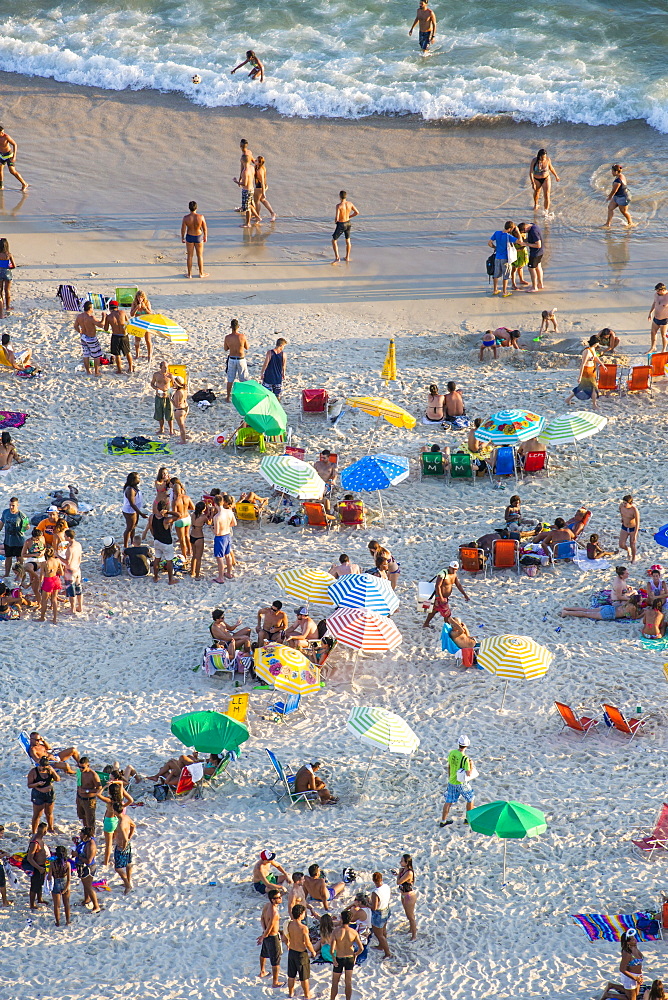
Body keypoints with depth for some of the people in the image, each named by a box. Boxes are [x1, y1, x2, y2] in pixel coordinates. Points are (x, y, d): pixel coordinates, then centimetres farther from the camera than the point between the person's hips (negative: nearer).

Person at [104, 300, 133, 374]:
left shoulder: (109, 317, -9)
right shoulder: (122, 312, -5)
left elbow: (106, 329, 2)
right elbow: (128, 322, 9)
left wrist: (105, 319, 11)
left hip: (115, 337, -2)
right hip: (124, 336, 2)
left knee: (117, 354, 12)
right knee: (128, 352, 21)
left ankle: (119, 370, 19)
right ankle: (130, 368, 31)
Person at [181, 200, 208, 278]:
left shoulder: (185, 218, -19)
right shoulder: (201, 217, -20)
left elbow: (183, 229, -9)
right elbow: (204, 228, -8)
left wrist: (182, 238, 8)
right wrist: (205, 236, 9)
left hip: (189, 237, 0)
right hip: (199, 237, 0)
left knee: (189, 256, 14)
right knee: (200, 256, 15)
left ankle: (189, 274, 22)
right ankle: (201, 274, 26)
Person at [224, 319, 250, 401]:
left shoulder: (227, 337, -12)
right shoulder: (242, 336, -16)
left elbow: (226, 348, 4)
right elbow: (247, 347, -1)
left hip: (231, 359, 1)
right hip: (241, 360, -1)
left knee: (230, 380, 12)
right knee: (244, 380, 12)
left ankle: (228, 398, 18)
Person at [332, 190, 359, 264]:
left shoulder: (339, 206, -25)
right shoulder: (350, 204, -8)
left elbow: (336, 218, -29)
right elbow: (357, 212, 2)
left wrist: (335, 220, -4)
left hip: (341, 225, -6)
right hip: (348, 223, 6)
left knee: (334, 241, 9)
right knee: (348, 240, 23)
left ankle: (337, 258, -1)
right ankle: (347, 257, 32)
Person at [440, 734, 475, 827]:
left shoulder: (451, 753, -6)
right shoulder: (465, 758, -25)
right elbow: (468, 774, -23)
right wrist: (471, 765, -8)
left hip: (451, 782, 5)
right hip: (461, 783, -5)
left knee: (448, 801, 15)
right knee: (470, 799, 17)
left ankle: (443, 821, 22)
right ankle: (468, 818, 26)